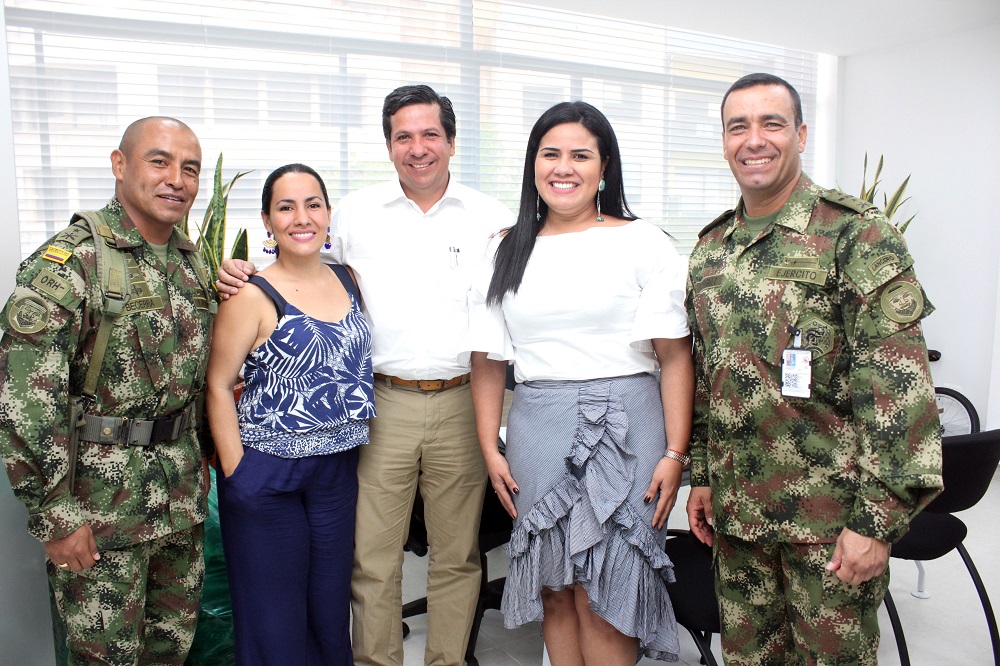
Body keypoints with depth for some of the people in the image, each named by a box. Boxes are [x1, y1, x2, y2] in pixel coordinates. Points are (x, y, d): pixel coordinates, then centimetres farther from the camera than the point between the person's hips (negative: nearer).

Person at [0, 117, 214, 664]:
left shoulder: (192, 261, 6)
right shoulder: (69, 261, -16)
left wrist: (201, 462, 10)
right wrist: (52, 515, -17)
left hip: (182, 496, 6)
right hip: (99, 504, -6)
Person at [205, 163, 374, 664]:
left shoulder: (347, 280, 5)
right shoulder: (252, 297, -11)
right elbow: (218, 387, -10)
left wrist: (355, 440, 9)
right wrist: (236, 472, -13)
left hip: (339, 467, 5)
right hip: (269, 471, -4)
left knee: (331, 602, 18)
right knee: (274, 612, 10)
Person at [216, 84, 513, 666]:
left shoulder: (492, 218, 4)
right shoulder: (355, 212, 5)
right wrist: (247, 276, 0)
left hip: (463, 404, 1)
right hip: (383, 404, 0)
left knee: (458, 554, 13)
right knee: (372, 557, 6)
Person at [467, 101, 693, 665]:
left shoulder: (643, 244, 0)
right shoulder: (508, 253, 10)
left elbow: (675, 356, -4)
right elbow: (487, 359, 10)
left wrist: (675, 453, -10)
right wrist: (490, 449, 4)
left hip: (622, 427, -3)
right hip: (537, 428, 3)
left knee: (603, 596, 2)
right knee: (555, 589, 12)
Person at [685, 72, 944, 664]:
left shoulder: (858, 235, -11)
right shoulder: (710, 249, 8)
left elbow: (898, 384, -15)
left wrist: (878, 520, -18)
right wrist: (702, 476, 12)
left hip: (830, 513, -5)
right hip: (736, 510, 5)